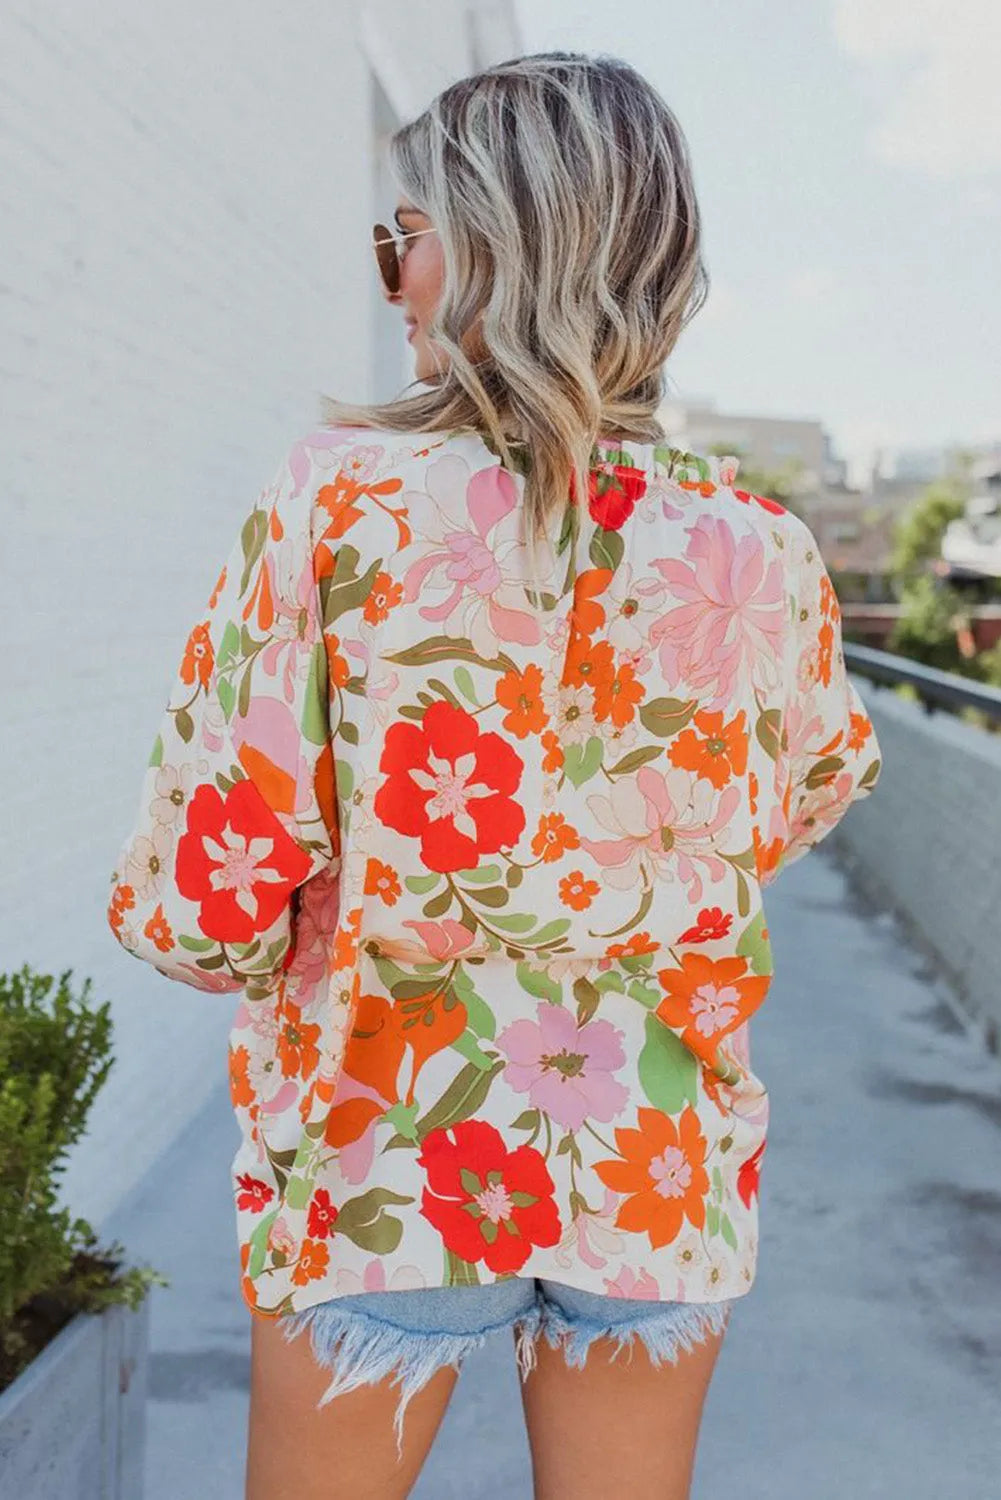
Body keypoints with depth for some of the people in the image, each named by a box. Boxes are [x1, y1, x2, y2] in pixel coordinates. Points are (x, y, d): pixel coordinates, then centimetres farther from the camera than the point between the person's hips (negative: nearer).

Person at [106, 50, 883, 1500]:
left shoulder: (340, 493, -17)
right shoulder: (765, 553, -9)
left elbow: (198, 901, -16)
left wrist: (288, 945, 4)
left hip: (377, 1159, -1)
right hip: (663, 1169, 2)